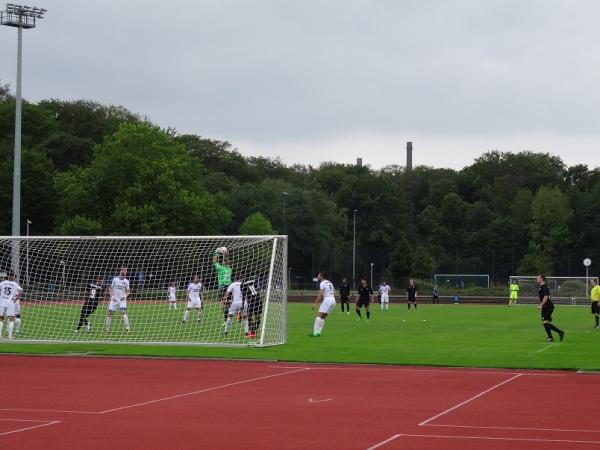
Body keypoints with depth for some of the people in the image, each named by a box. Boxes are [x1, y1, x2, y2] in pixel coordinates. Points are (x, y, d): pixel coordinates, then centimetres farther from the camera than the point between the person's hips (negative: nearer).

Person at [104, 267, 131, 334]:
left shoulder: (126, 281, 2)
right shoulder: (115, 279, -1)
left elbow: (128, 291, 10)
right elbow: (110, 288, 6)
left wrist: (125, 296, -10)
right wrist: (112, 296, -8)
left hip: (122, 300, 0)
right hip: (114, 299, 1)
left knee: (123, 312, -18)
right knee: (110, 313, 2)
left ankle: (127, 328, -19)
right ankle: (106, 328, 15)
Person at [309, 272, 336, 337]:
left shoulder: (322, 283, -4)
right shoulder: (329, 283, 21)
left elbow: (321, 294, -15)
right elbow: (334, 293, 21)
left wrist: (315, 303, -15)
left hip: (327, 300, -9)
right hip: (333, 300, 9)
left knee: (319, 316, -12)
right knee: (323, 317, 13)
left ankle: (315, 333, -21)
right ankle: (318, 332, 7)